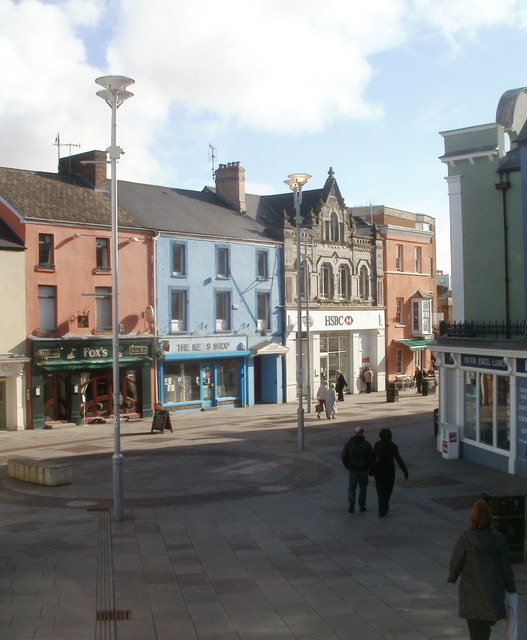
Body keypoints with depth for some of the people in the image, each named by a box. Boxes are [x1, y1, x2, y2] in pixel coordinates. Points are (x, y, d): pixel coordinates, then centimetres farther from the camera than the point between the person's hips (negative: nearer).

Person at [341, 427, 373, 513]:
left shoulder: (349, 443, -4)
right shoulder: (366, 444, -7)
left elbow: (343, 456, -6)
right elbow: (370, 457, -9)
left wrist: (347, 466, 7)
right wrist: (368, 466, 7)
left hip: (352, 469, 0)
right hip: (363, 469, 0)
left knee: (351, 487, 8)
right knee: (363, 487, 16)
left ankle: (351, 501, -18)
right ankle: (362, 506, 19)